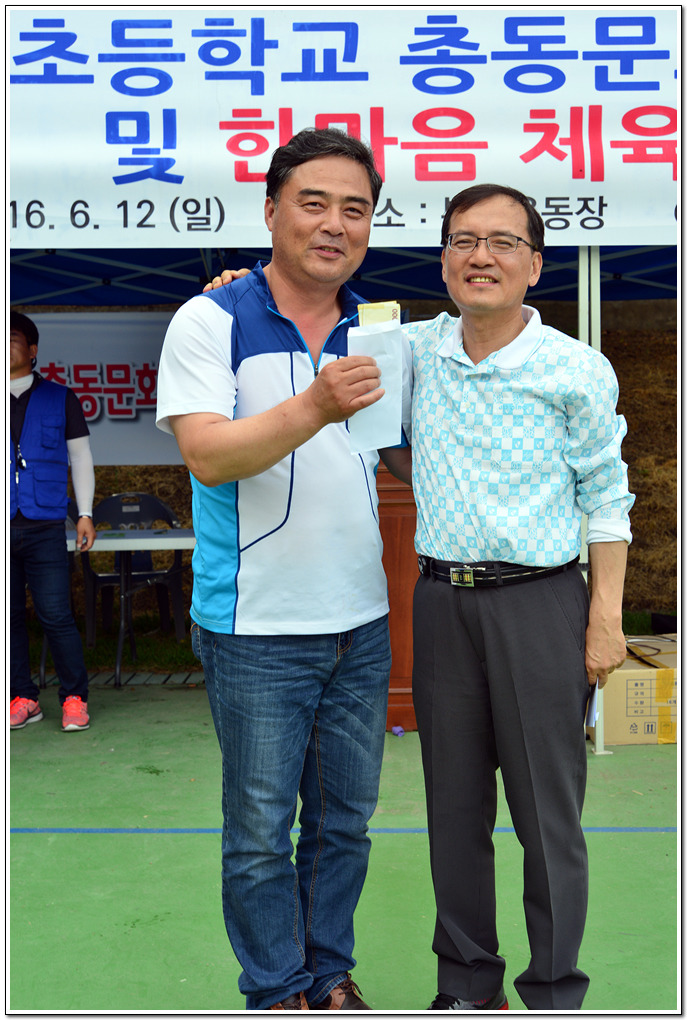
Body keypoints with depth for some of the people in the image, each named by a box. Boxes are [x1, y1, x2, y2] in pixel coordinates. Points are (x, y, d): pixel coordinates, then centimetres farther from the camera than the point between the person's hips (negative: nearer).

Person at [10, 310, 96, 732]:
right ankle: (24, 698, 16)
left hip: (44, 526, -2)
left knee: (55, 615, -6)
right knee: (9, 616, 5)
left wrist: (86, 514, 4)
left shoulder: (59, 398, 9)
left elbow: (80, 456, 11)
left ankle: (75, 698, 6)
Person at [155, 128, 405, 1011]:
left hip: (362, 623, 5)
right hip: (256, 629, -5)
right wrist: (314, 409, -34)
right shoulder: (211, 322, -8)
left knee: (345, 819, 17)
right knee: (261, 830, 8)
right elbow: (207, 454, -21)